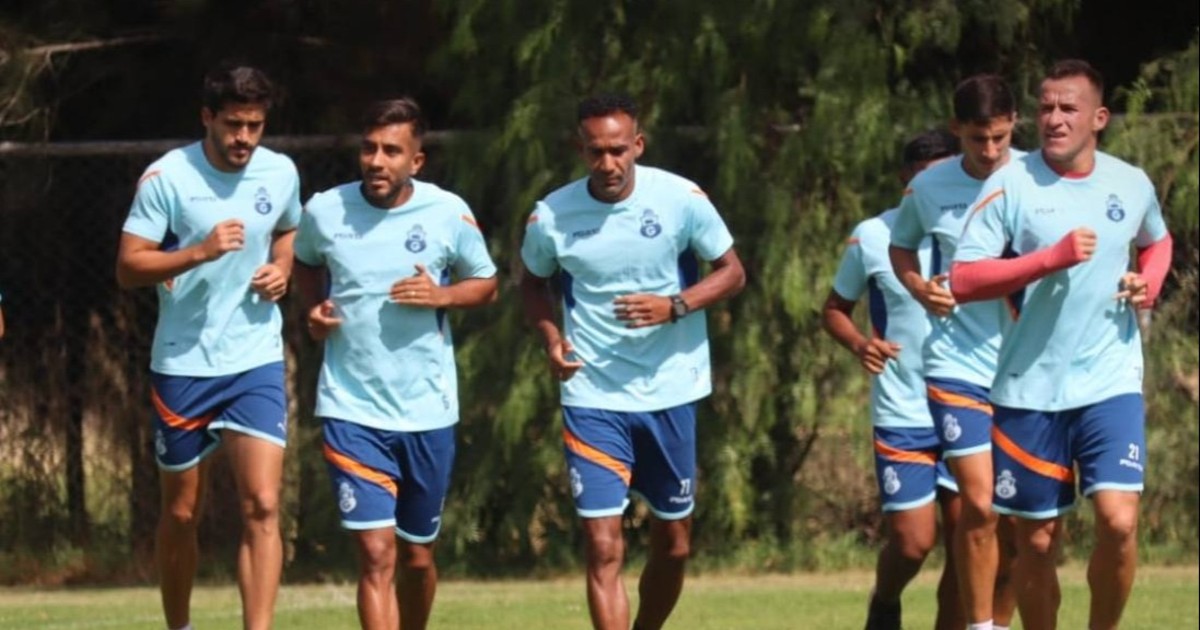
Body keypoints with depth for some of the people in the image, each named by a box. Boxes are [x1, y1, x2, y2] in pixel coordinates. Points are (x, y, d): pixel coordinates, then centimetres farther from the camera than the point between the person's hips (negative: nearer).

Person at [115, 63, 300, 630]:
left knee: (262, 506, -13)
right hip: (182, 364, -2)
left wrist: (281, 270, 2)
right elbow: (128, 267, -13)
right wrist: (200, 252, -27)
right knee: (181, 513, 10)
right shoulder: (167, 177, -10)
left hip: (257, 361, 2)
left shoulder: (281, 174, 2)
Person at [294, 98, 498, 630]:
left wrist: (441, 295, -12)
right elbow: (305, 263, 19)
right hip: (353, 410, -1)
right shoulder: (324, 211, -2)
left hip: (428, 409, 1)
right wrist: (314, 308, -1)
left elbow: (486, 284, 9)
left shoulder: (448, 214, -4)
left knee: (417, 555, 13)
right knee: (376, 554, -13)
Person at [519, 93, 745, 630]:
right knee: (603, 547, -11)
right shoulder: (551, 217, -6)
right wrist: (551, 338, -6)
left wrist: (674, 306, -16)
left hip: (669, 391, 1)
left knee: (673, 545, 12)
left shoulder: (681, 199, -8)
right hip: (593, 398, -1)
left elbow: (731, 272, 1)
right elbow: (533, 282, 13)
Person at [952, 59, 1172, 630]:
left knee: (1119, 519, -17)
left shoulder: (1133, 185, 4)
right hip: (1029, 386, -1)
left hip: (1111, 382, 1)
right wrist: (1053, 258, -23)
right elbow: (963, 281, -14)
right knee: (1037, 540, 5)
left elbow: (1157, 240, 28)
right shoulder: (1011, 185, -6)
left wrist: (1150, 282, 5)